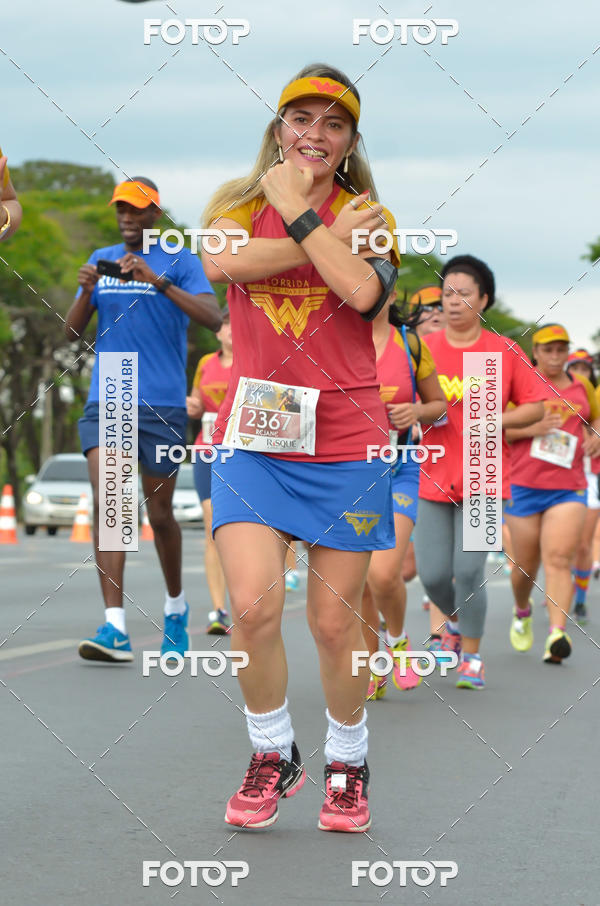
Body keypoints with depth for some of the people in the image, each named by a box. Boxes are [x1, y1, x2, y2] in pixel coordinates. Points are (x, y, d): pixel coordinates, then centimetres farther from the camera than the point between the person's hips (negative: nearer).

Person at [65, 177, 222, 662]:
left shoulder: (179, 261, 1)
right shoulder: (102, 259, 12)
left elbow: (213, 318, -14)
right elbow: (73, 332, 10)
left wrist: (157, 281, -23)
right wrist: (87, 291, -10)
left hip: (162, 405, -2)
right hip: (105, 403, 2)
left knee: (160, 513, 7)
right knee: (106, 503, -14)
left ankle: (176, 605, 33)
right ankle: (115, 628, -19)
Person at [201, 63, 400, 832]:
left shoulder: (367, 217, 6)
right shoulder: (241, 203, 10)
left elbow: (362, 290, -16)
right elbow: (222, 259, -15)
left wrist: (297, 213, -11)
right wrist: (325, 237, -14)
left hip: (345, 438, 0)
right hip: (253, 435, 0)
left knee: (334, 620, 4)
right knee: (253, 603, -15)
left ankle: (347, 763, 25)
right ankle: (272, 755, 7)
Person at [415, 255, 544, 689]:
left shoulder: (505, 351, 0)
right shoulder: (424, 349, 2)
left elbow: (535, 407, 5)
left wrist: (496, 421, -11)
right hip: (434, 476, 2)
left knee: (469, 570, -12)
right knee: (433, 575, -2)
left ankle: (471, 655, 7)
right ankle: (456, 621, 32)